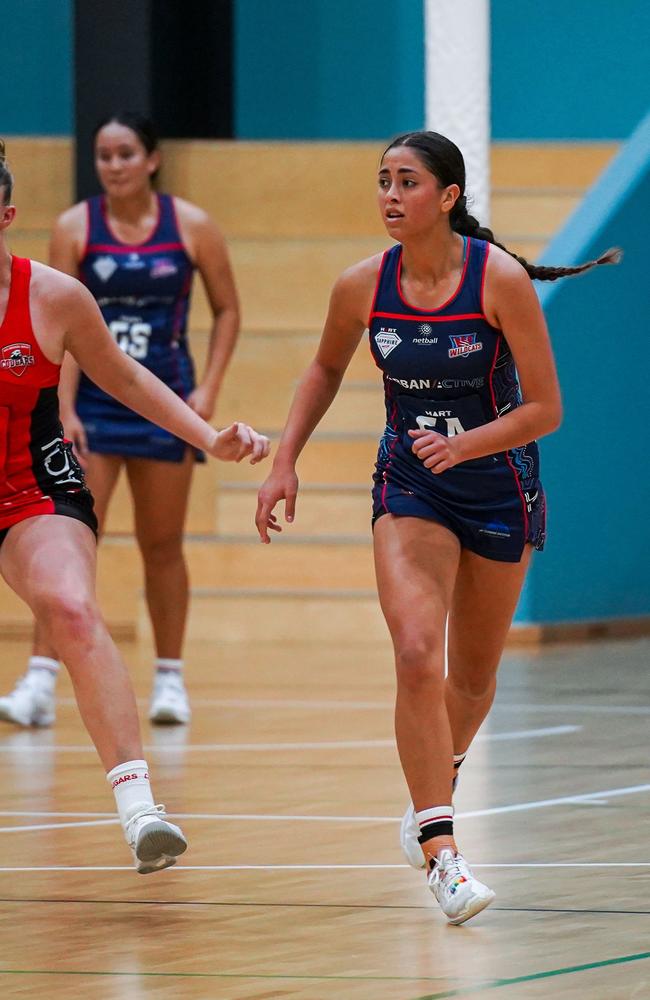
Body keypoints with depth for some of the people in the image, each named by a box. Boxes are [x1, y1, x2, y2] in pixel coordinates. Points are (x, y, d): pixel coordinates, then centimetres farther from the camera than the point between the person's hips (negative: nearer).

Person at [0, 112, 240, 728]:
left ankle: (169, 677, 22)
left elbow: (226, 310, 7)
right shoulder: (76, 228, -4)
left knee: (162, 545, 10)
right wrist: (64, 411, -16)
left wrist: (209, 388, -5)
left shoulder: (191, 227, -2)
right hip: (93, 402, -1)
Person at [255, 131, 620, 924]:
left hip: (499, 486, -1)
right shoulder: (363, 286, -9)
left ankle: (433, 796, 43)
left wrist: (464, 445, -30)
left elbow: (545, 407, -16)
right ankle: (441, 852, -21)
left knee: (472, 676, 14)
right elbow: (326, 370, 12)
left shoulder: (500, 278, -19)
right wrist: (284, 462, 4)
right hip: (410, 487, 1)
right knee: (417, 655, -21)